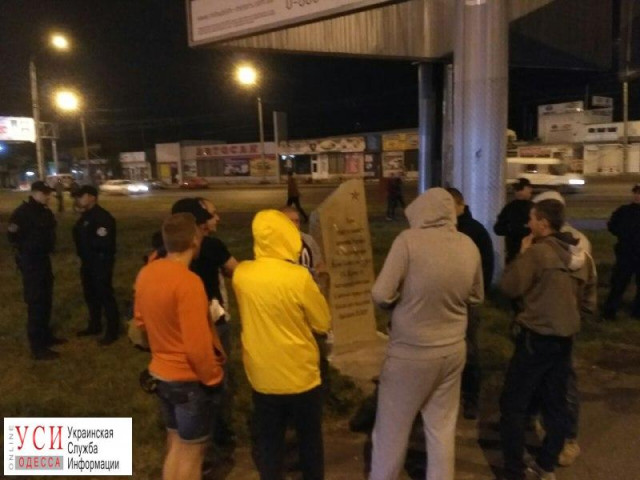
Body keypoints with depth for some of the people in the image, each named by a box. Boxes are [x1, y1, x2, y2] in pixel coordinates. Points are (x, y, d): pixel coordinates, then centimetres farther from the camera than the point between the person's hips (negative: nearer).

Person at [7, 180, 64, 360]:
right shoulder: (22, 212, -16)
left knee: (46, 300, 18)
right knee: (36, 303, -7)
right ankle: (37, 347, -2)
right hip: (30, 262, -9)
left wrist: (47, 249, 14)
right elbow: (13, 236, -18)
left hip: (43, 259, 9)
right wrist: (27, 251, -10)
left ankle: (45, 335, 33)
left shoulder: (45, 212, 11)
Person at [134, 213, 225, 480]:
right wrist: (213, 377, -10)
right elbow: (197, 345, -24)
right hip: (189, 378, -8)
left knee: (175, 444, 23)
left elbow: (140, 321, 12)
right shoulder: (188, 282, -26)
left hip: (161, 372, 8)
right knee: (192, 450, 10)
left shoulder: (146, 273, -1)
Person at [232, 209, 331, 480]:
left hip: (262, 377, 3)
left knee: (268, 443, 17)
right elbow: (323, 323, -8)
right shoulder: (298, 277, -21)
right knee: (310, 439, 19)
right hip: (301, 376, -3)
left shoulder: (240, 273, -8)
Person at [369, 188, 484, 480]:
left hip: (411, 353, -5)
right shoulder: (469, 245, -1)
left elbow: (381, 295, -19)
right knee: (442, 429, 19)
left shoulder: (409, 240, -18)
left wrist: (406, 301, 1)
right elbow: (476, 298, 11)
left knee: (391, 430, 12)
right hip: (453, 350, 5)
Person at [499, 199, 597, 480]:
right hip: (565, 340, 8)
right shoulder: (582, 256, 6)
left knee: (513, 405, 2)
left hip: (536, 338, -8)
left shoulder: (537, 251, -18)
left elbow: (510, 287, -13)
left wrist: (522, 254, -5)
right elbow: (588, 303, 12)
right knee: (556, 403, 17)